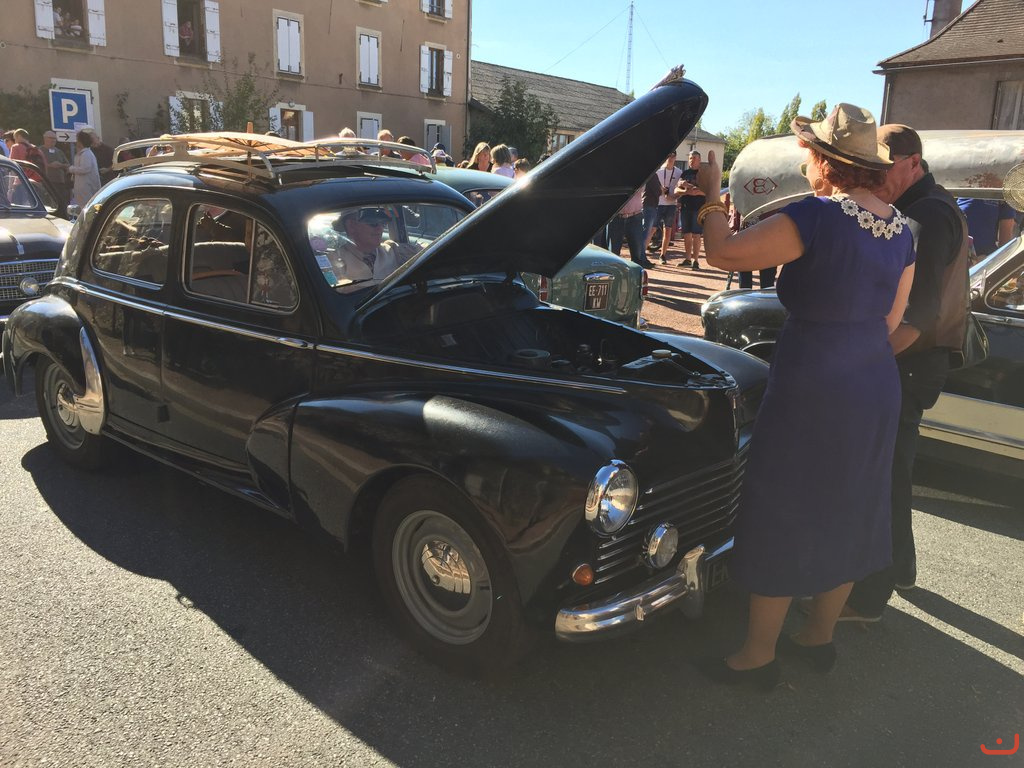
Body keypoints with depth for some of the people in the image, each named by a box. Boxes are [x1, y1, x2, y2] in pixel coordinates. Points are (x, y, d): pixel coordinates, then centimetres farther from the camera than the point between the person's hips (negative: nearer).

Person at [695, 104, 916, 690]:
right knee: (847, 512, 18)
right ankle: (820, 637, 36)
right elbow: (891, 320, 10)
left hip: (812, 393, -8)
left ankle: (759, 655, 17)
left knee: (783, 515, 5)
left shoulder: (818, 217, -20)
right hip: (878, 389, 8)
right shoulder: (901, 228, 4)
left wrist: (712, 197, -3)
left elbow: (724, 254, -19)